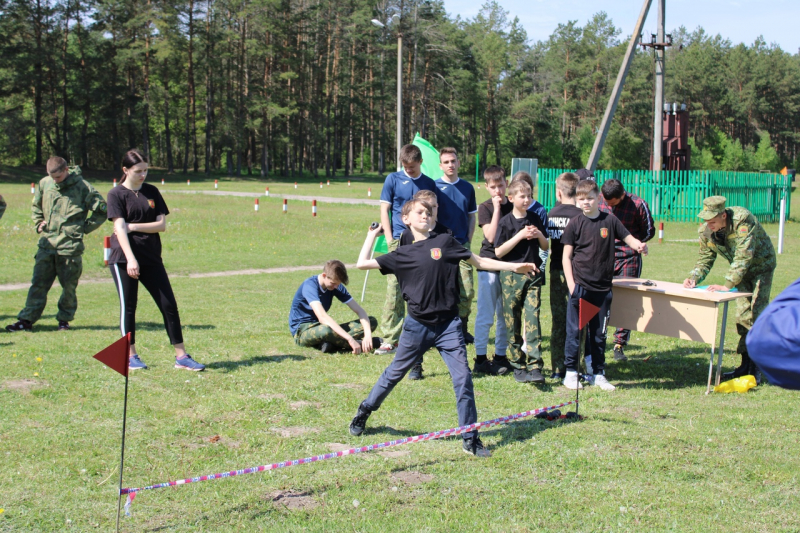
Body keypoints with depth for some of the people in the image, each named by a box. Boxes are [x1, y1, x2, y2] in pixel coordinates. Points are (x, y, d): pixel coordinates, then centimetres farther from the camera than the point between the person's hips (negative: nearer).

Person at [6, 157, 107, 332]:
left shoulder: (82, 186, -7)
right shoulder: (44, 183, 6)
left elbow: (101, 210, -1)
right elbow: (36, 205, 25)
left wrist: (85, 227, -2)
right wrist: (38, 223, 12)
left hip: (70, 245, -3)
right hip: (46, 244, 4)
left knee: (69, 287, 6)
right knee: (38, 284, 4)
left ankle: (64, 319, 21)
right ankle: (27, 320, 7)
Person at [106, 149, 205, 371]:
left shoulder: (152, 192, 9)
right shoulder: (117, 194, -3)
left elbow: (162, 225, 2)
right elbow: (120, 228, -13)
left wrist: (133, 226, -10)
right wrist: (130, 259, -23)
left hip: (151, 258, 4)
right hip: (123, 259, -4)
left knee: (169, 304, 1)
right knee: (128, 307, 1)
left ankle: (181, 356, 5)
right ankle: (131, 356, 13)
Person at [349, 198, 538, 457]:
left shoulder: (445, 242, 5)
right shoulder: (401, 254, 7)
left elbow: (479, 261, 9)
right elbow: (363, 263, 6)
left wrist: (515, 266, 4)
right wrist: (373, 235, 14)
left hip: (448, 324, 0)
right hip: (417, 325, 0)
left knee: (463, 377, -6)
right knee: (394, 373, 11)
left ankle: (470, 438, 3)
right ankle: (364, 412, 32)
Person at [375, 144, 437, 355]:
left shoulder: (429, 183, 10)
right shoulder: (393, 179, 4)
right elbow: (384, 210, 3)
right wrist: (390, 239, -5)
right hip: (399, 242, -2)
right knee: (394, 291, -7)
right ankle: (389, 339, -6)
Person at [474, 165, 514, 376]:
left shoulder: (513, 207, 9)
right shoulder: (485, 208, -2)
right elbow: (491, 236, -16)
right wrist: (496, 208, -14)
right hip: (489, 265, -4)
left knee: (506, 315, 9)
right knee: (485, 315, -2)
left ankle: (500, 356, 19)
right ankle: (480, 359, 3)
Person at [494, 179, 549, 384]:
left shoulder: (535, 219, 7)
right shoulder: (506, 222, -3)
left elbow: (545, 247, 14)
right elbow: (498, 252, -9)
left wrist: (540, 235, -6)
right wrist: (520, 236, -16)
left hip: (532, 275, 2)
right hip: (511, 276, -2)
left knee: (532, 319, -8)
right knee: (513, 323, 4)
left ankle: (535, 367, -10)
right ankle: (518, 365, 14)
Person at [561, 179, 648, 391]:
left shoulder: (610, 221, 3)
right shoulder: (575, 224, -1)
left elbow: (628, 238, 6)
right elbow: (566, 255, 0)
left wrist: (639, 245, -18)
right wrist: (571, 284, -8)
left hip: (603, 287, 2)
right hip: (580, 286, -2)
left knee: (599, 332, 10)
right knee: (574, 330, 0)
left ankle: (598, 374, 20)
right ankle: (570, 373, 11)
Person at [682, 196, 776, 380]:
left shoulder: (742, 220, -35)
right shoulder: (705, 230, -15)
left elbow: (743, 257, -39)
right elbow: (705, 260, -5)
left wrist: (727, 285, -44)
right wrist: (694, 278, -24)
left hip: (761, 265, -6)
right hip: (741, 270, 6)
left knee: (755, 315, -12)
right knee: (742, 315, 5)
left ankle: (754, 370, -9)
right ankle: (745, 365, 12)